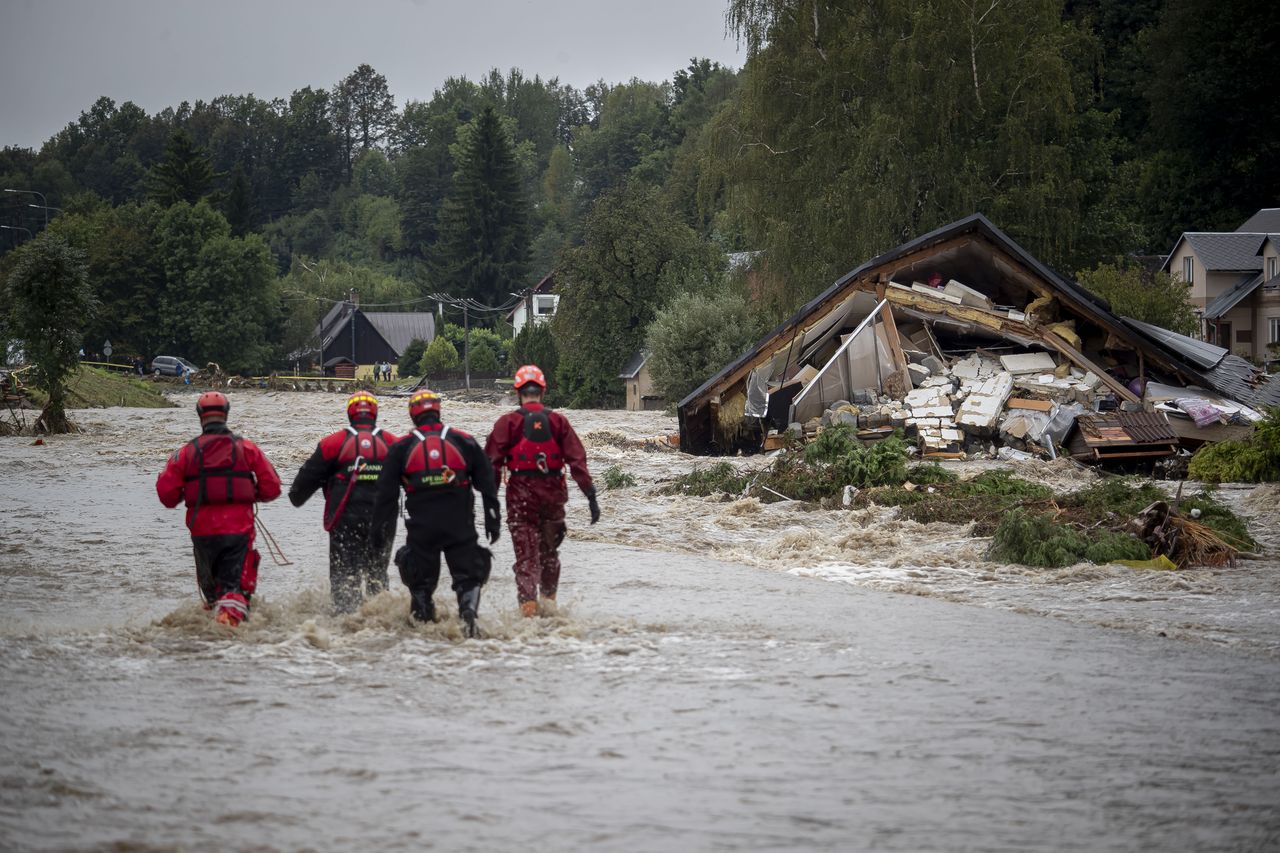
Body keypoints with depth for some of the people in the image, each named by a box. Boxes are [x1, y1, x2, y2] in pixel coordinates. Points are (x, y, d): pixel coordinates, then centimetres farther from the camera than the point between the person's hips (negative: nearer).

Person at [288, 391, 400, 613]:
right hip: (382, 519, 3)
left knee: (344, 572, 1)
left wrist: (296, 496, 23)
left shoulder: (334, 442, -3)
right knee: (378, 571, 15)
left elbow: (310, 475, 4)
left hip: (345, 520, -2)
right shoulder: (391, 443, 3)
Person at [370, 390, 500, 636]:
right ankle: (469, 614, -20)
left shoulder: (402, 448, 5)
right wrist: (493, 520, 10)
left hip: (421, 528, 0)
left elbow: (386, 493, 5)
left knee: (421, 581, 15)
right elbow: (487, 484, 6)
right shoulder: (463, 442, 5)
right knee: (468, 576, 3)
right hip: (460, 525, 0)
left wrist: (380, 528, 10)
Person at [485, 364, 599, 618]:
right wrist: (591, 495, 0)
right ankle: (548, 599, 24)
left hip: (521, 494, -2)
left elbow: (492, 462, -4)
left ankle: (528, 602, -13)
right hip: (553, 492, 2)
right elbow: (577, 459, -2)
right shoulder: (558, 421, 1)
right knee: (549, 550, 19)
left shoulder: (508, 422, -4)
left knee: (526, 552, 0)